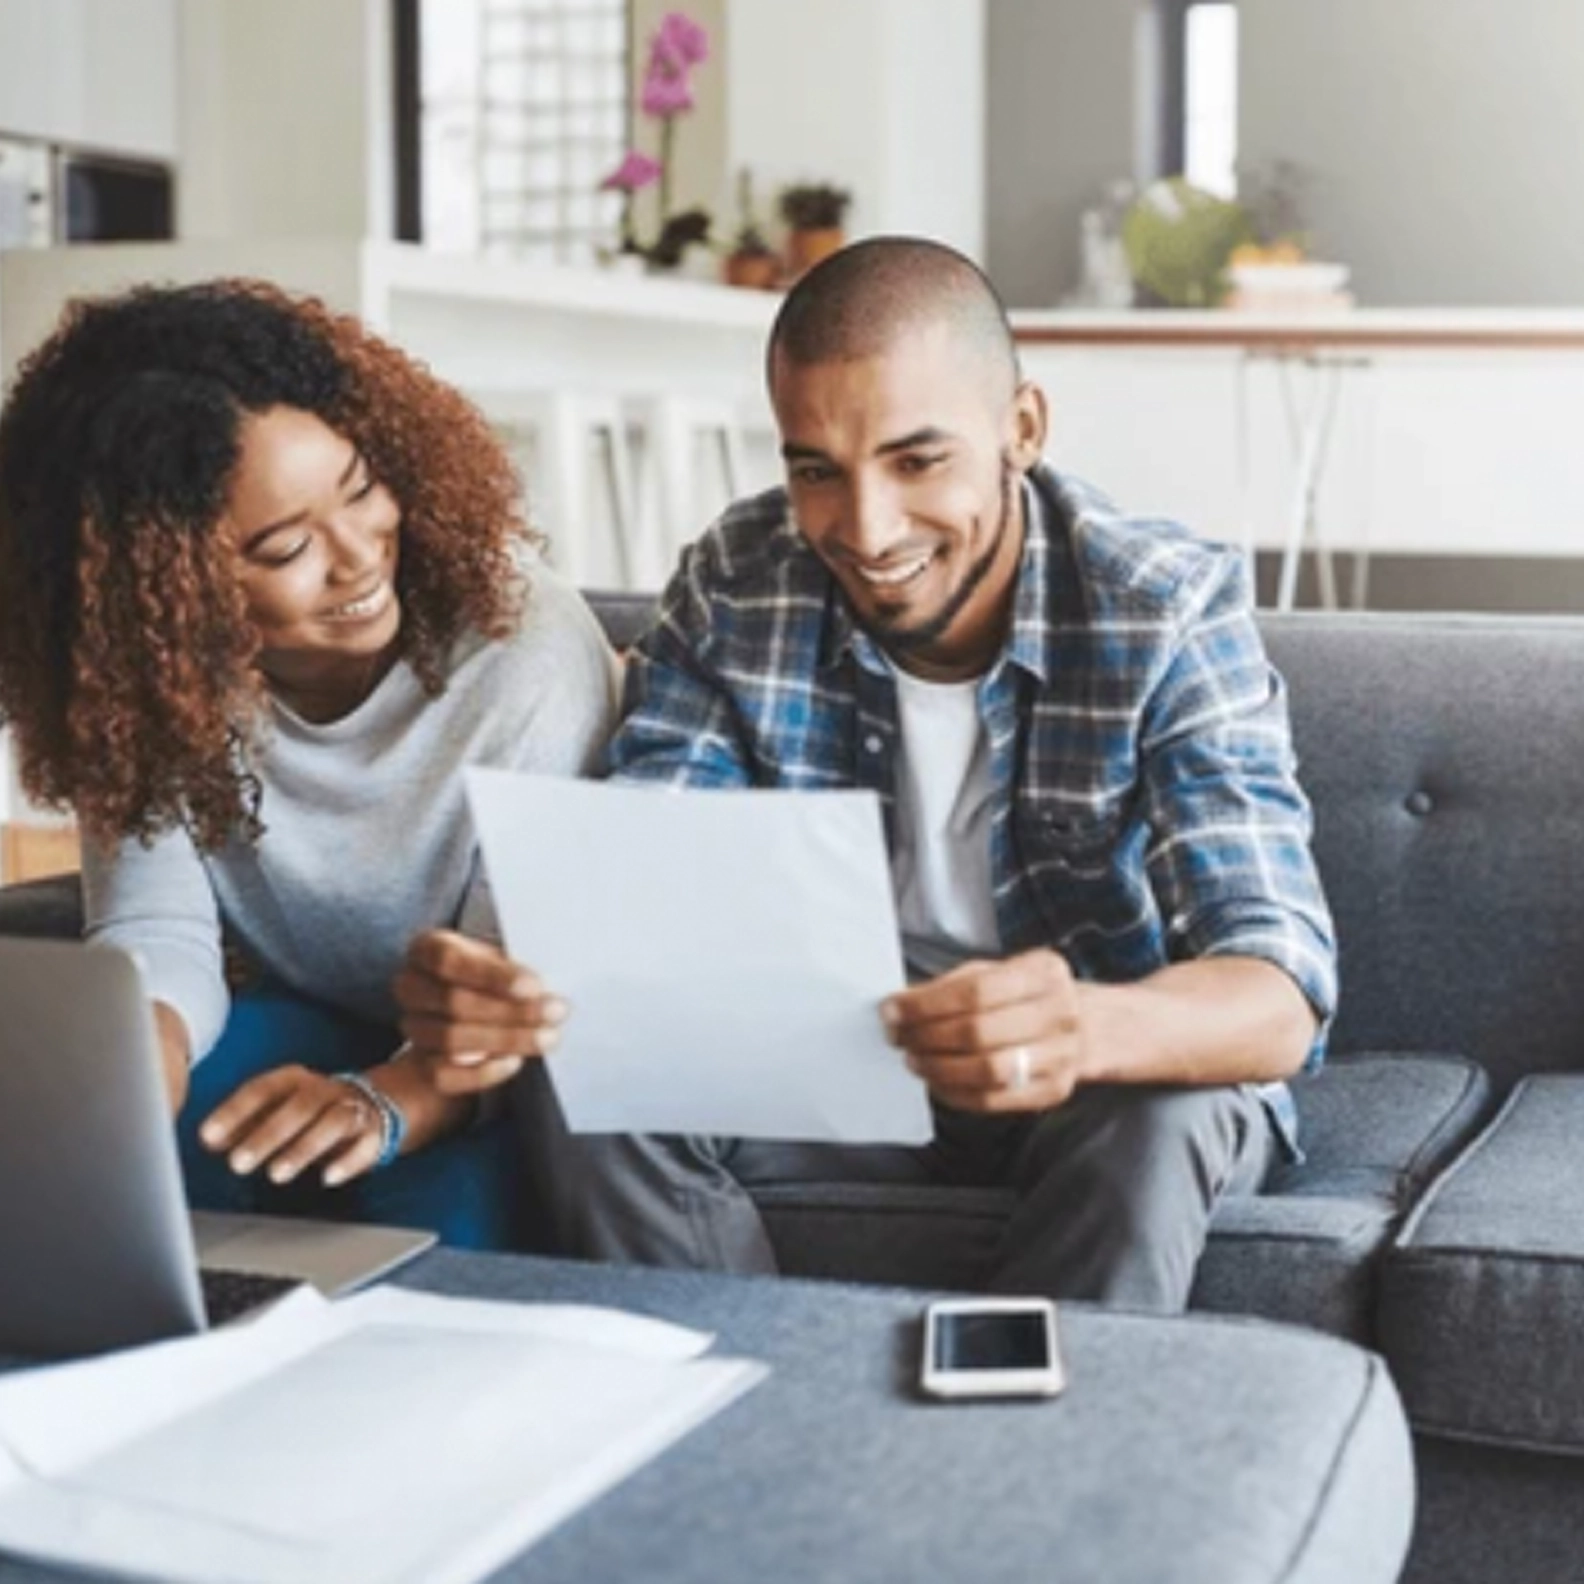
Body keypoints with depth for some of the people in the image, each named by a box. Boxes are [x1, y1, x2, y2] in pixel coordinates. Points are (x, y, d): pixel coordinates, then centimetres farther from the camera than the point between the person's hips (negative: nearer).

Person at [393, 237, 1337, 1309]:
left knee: (1152, 1125, -34)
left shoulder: (1170, 613, -20)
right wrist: (504, 989, -40)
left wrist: (1085, 1029, -54)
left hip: (1133, 1060, -2)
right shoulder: (736, 586, -11)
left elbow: (1280, 998, -30)